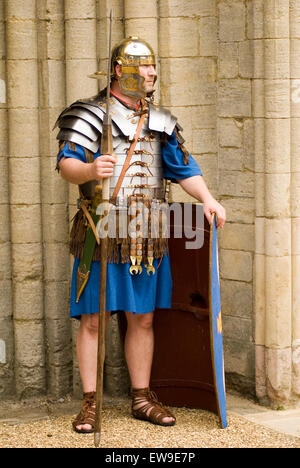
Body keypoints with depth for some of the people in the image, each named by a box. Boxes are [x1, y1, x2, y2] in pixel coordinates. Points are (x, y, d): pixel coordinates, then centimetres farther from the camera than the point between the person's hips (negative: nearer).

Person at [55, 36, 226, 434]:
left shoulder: (161, 122, 15)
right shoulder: (91, 115, -3)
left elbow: (183, 168, 14)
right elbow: (66, 164, -13)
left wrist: (207, 198, -2)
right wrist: (89, 170, -35)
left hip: (148, 237, 5)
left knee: (142, 319, 9)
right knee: (93, 320, -2)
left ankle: (142, 399, 19)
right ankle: (90, 404, 7)